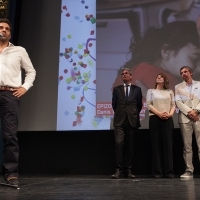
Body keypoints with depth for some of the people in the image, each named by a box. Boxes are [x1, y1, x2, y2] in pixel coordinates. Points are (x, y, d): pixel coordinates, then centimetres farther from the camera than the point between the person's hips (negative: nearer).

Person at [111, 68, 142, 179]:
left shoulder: (137, 89, 10)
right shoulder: (117, 89, 11)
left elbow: (139, 105, 12)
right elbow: (114, 104, 13)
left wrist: (134, 114, 12)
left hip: (132, 121, 0)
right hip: (120, 121, 0)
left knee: (130, 146, 4)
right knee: (119, 143, -13)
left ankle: (128, 170, 11)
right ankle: (119, 170, -8)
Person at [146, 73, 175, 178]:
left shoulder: (170, 91, 17)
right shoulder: (151, 91, 14)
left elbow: (173, 105, 10)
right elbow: (149, 105, 2)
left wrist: (170, 114, -10)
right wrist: (159, 113, -11)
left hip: (168, 119, 1)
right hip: (155, 118, -1)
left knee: (168, 144, -3)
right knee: (156, 144, -2)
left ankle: (169, 171, -1)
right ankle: (157, 171, 0)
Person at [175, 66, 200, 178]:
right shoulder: (178, 87, 15)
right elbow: (178, 102, 2)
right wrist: (189, 112, -11)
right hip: (185, 118, 1)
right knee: (187, 146, -1)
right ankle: (189, 170, 2)